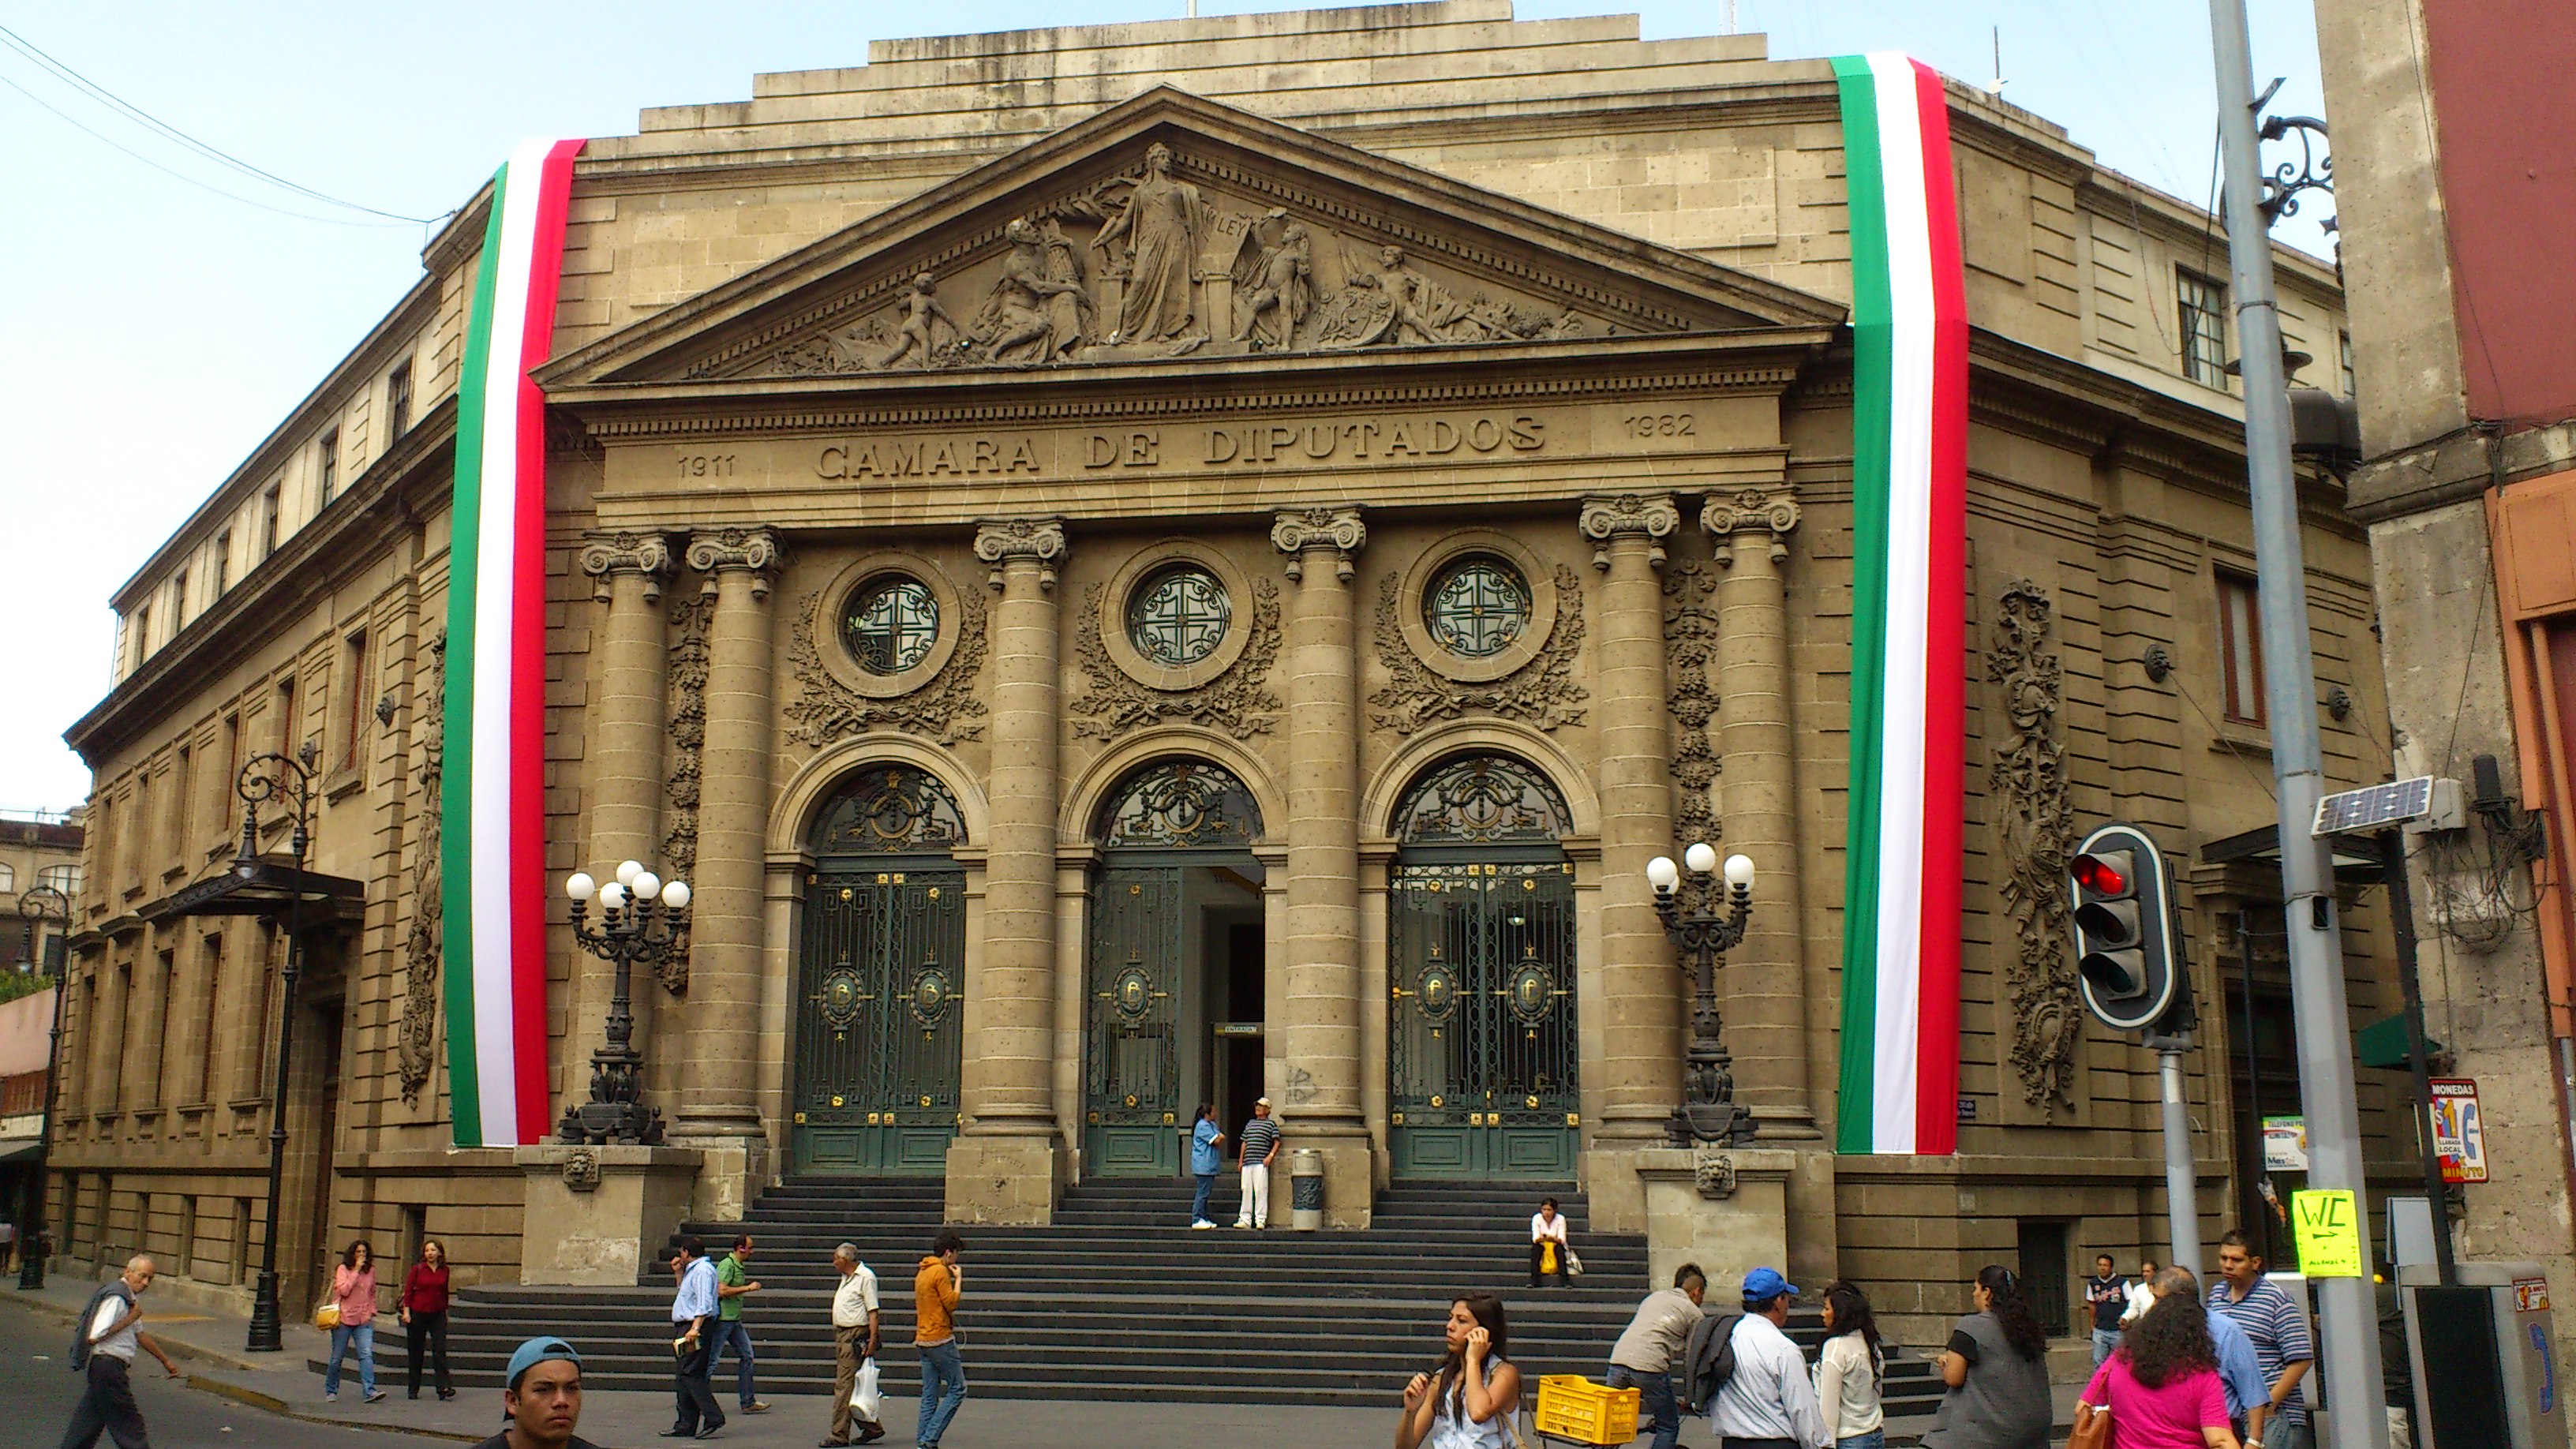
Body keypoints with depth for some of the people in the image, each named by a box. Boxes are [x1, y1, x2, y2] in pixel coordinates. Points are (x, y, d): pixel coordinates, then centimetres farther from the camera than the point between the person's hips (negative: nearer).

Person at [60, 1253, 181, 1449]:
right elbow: (95, 1336, -25)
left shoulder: (131, 1298, 16)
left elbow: (139, 1334, 27)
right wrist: (130, 1318, -18)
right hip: (107, 1365, -10)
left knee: (89, 1420, 13)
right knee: (129, 1424, -3)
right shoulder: (115, 1297, -17)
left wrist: (165, 1360, 31)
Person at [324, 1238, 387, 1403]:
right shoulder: (343, 1269, -2)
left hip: (364, 1321, 3)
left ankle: (369, 1391, -20)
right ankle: (330, 1391, 24)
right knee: (337, 1357, 7)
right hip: (344, 1318, -2)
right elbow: (343, 1290, -17)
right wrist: (356, 1271, -16)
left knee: (367, 1354, -12)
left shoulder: (370, 1271, 10)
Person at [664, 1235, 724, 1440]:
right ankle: (686, 1426, 13)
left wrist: (695, 1328, -30)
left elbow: (704, 1303, -22)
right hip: (684, 1328, 11)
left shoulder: (702, 1270, -12)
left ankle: (713, 1417, -19)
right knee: (683, 1377, 11)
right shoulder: (692, 1270, 21)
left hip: (696, 1328, -11)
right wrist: (679, 1272, 29)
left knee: (690, 1374, -16)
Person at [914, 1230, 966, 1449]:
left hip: (923, 1339, 9)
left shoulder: (922, 1272, 16)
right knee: (957, 1390, -3)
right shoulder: (940, 1271, -12)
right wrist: (958, 1279, -3)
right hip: (941, 1339, -9)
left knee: (930, 1394, 10)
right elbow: (951, 1303, -13)